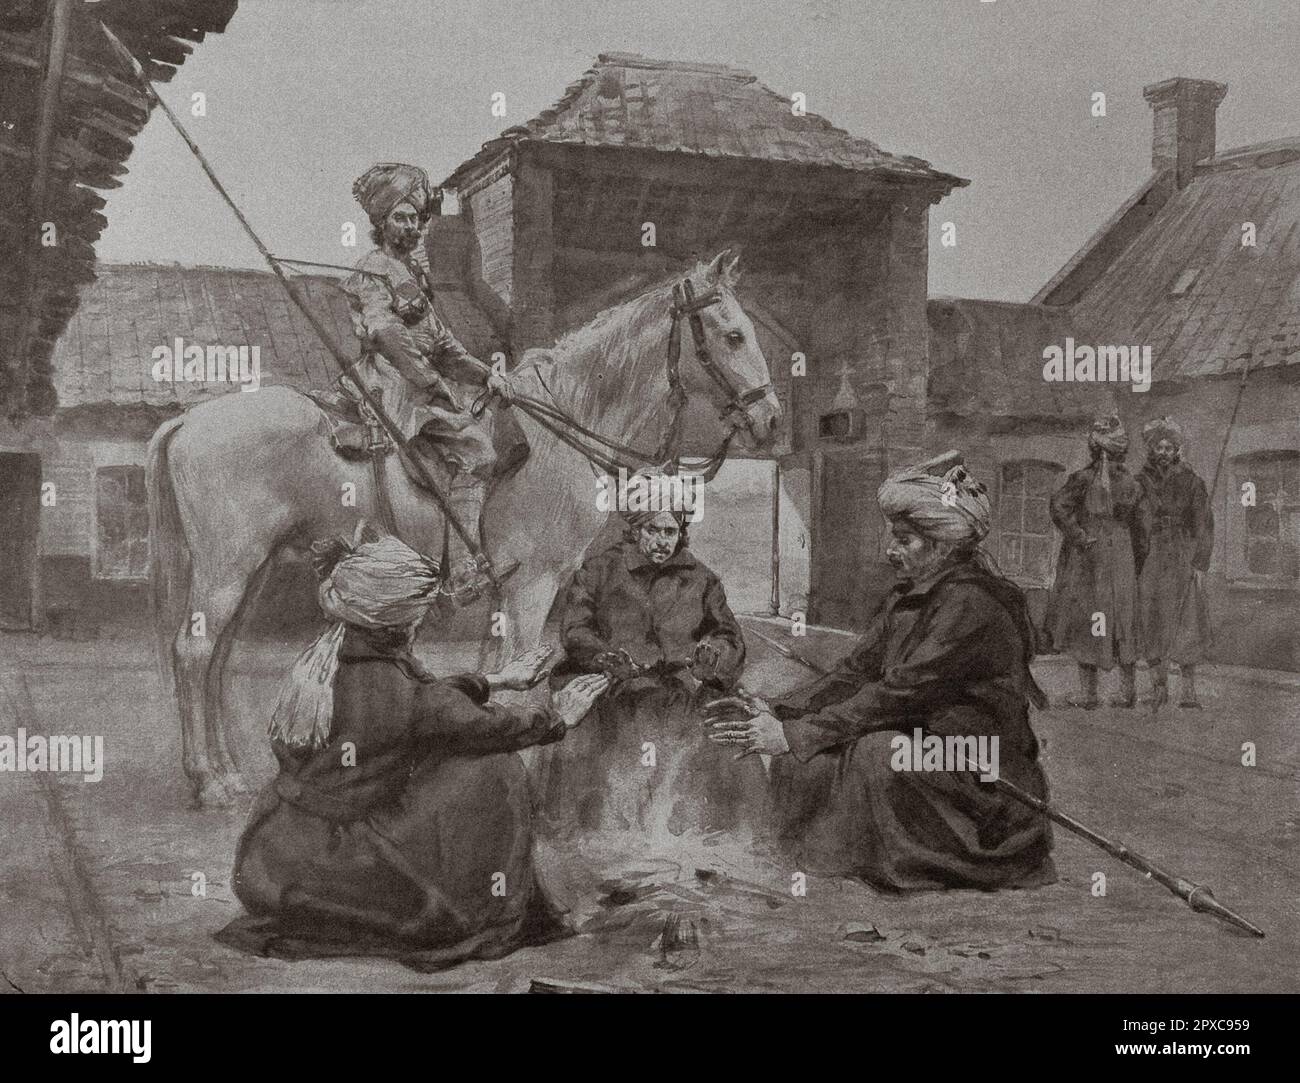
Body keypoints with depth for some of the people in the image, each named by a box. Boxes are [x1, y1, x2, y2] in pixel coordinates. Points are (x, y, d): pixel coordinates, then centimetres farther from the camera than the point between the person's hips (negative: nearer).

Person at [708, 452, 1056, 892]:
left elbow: (899, 692, -26)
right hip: (921, 754, 8)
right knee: (800, 754, -7)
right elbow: (856, 671, 4)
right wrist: (774, 712, -10)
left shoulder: (972, 603, -20)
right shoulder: (910, 596, 9)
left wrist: (794, 734, -26)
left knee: (879, 751, -33)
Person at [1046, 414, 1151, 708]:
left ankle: (1088, 693, 2)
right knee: (1122, 621, 13)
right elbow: (1143, 525, 4)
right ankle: (1128, 691, 15)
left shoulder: (1083, 478, -7)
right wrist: (1137, 562, 12)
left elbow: (1059, 505, -22)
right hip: (1121, 558, 3)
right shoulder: (1131, 483, 3)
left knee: (1085, 622, 2)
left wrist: (1079, 537, -14)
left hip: (1086, 560, -3)